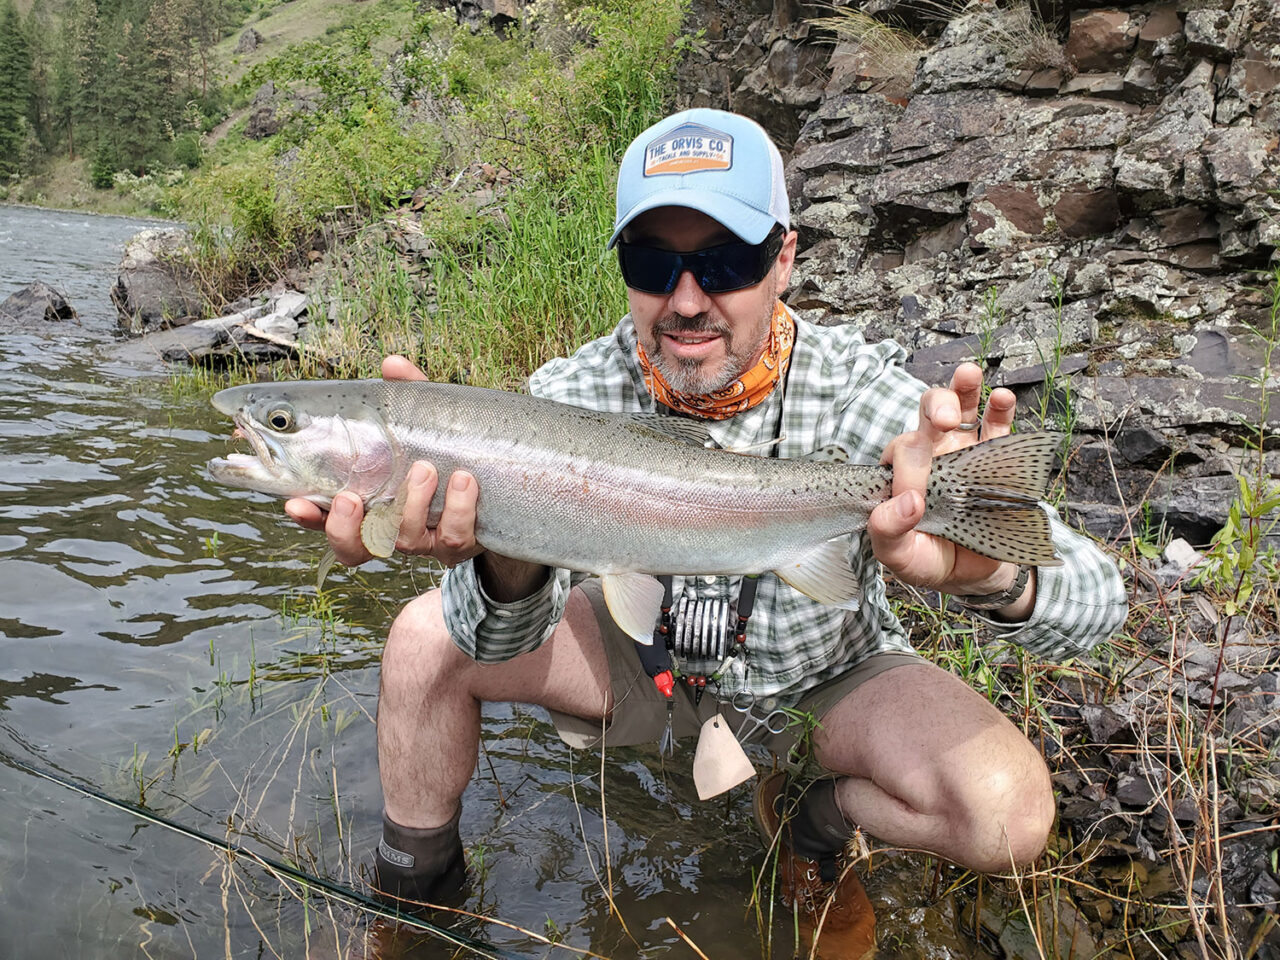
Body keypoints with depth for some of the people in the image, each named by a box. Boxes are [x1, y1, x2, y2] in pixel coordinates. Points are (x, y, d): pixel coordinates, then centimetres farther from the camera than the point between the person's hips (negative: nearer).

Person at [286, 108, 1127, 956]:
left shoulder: (855, 392, -26)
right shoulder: (575, 396, -21)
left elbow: (1095, 602, -31)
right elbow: (502, 641, -29)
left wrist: (992, 571, -56)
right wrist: (504, 554, -54)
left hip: (827, 678, -1)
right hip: (649, 654, 2)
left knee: (1009, 813, -26)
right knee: (427, 638, -14)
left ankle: (812, 809, 8)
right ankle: (418, 891, 13)